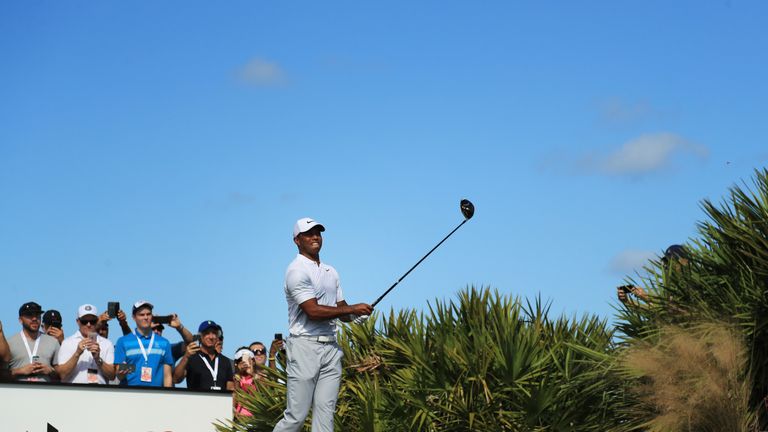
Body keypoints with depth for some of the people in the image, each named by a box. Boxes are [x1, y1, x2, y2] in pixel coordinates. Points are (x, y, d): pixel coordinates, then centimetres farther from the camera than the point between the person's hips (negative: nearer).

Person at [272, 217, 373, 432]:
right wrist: (352, 309, -13)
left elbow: (343, 313, 20)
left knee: (325, 413, 0)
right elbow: (313, 311, -16)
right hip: (305, 347, -7)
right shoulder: (297, 270, -7)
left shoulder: (331, 272, 19)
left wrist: (358, 313, -3)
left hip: (331, 347, 7)